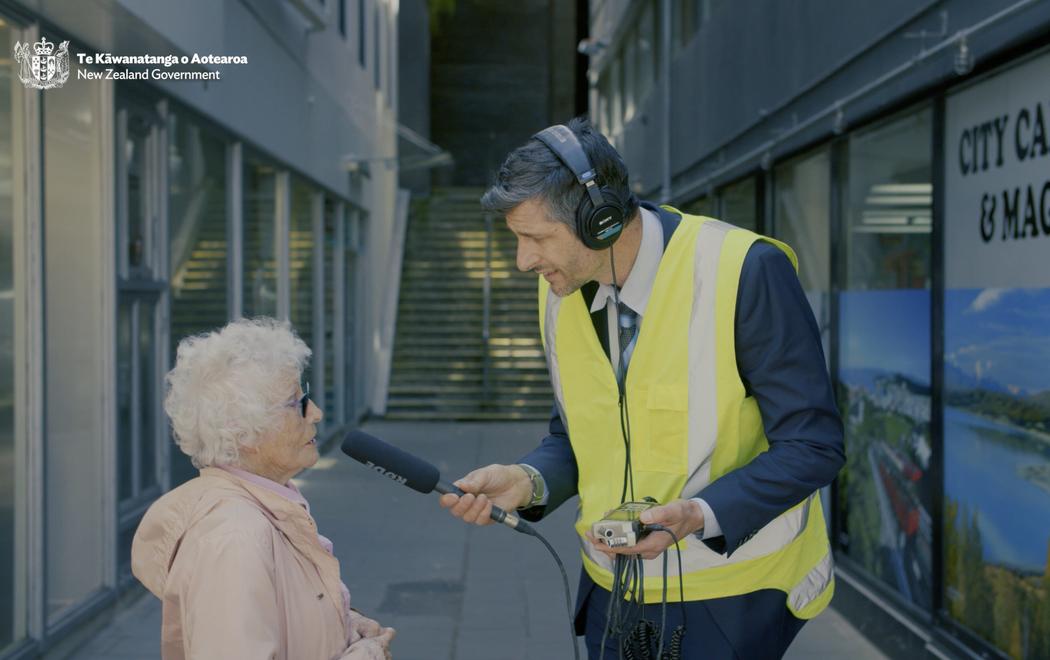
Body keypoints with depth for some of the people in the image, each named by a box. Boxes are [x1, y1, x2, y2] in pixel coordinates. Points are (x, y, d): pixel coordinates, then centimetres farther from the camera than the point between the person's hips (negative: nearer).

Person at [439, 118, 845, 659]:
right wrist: (528, 481, -10)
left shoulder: (746, 272, -20)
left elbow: (812, 446, -18)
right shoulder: (561, 291, 0)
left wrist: (697, 516, -29)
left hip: (731, 595, -5)